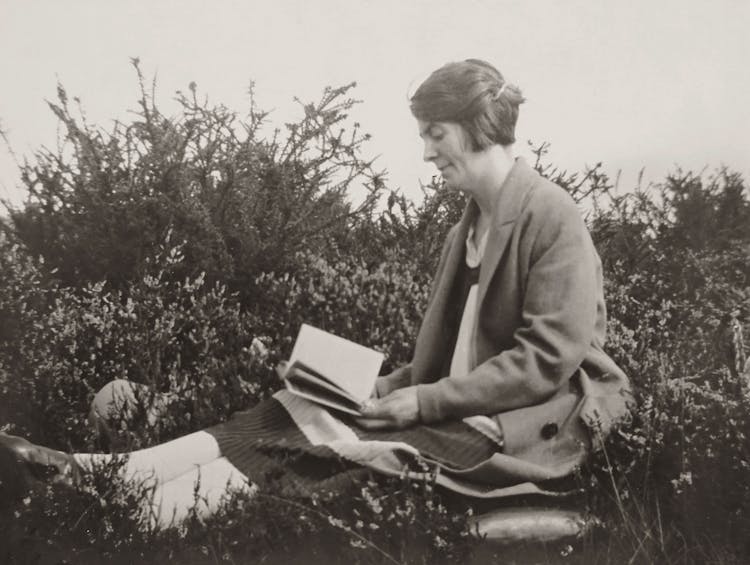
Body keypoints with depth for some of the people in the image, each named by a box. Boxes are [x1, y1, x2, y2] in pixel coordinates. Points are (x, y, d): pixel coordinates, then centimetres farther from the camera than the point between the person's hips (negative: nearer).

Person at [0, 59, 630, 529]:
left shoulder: (550, 216, -10)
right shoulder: (470, 224, 18)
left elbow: (548, 358, -17)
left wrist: (428, 400, -18)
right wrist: (393, 386, -2)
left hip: (524, 425, -7)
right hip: (461, 407, 7)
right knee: (291, 414, -13)